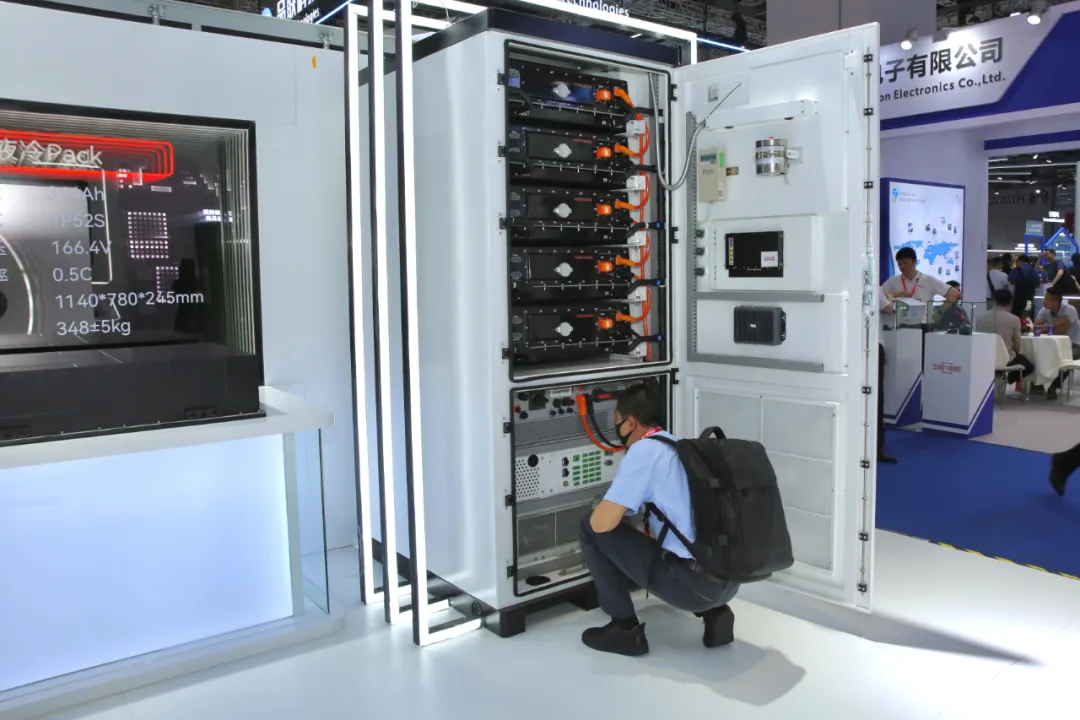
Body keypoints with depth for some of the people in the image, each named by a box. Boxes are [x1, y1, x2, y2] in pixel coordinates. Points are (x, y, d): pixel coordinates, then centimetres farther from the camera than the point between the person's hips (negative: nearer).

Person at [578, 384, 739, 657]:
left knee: (591, 528, 3)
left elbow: (602, 523, -11)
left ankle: (625, 629, 8)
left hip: (694, 584, -8)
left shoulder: (643, 449, -6)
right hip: (729, 581, 9)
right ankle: (714, 612, 16)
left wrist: (603, 507, 12)